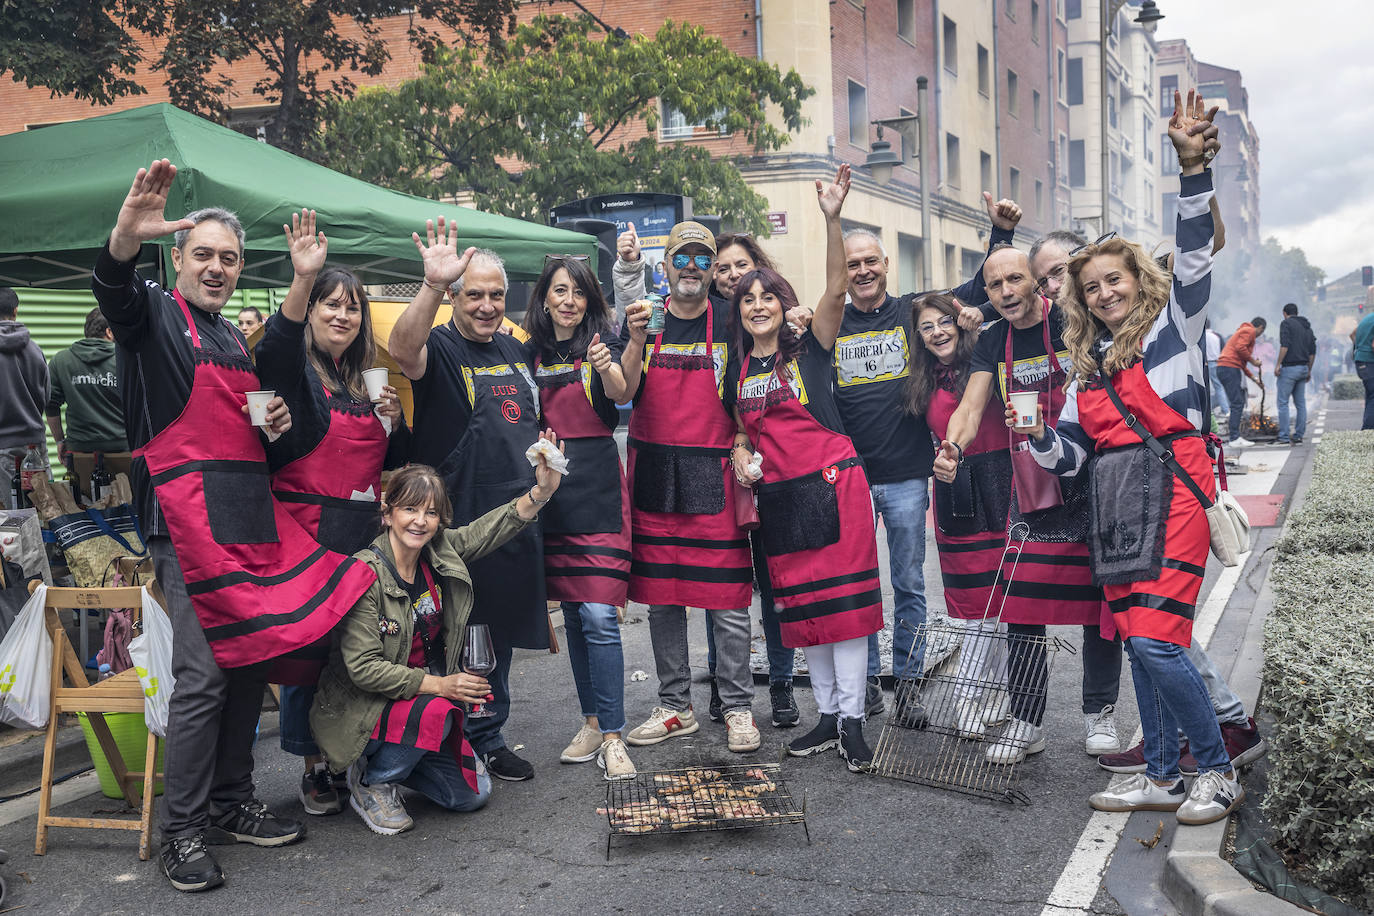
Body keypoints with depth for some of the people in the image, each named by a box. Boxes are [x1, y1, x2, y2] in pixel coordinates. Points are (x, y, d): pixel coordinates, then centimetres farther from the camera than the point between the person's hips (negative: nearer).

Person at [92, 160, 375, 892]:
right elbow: (113, 292, -24)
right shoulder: (155, 315, 0)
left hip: (251, 517, 8)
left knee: (251, 664, 11)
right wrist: (125, 237, -46)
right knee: (204, 675, -10)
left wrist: (272, 423, 7)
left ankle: (231, 805, 24)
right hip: (188, 521, -7)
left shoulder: (235, 338, 22)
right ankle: (183, 832, 3)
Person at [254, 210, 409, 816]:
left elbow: (396, 462, 20)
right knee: (308, 647, -2)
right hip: (310, 530, -5)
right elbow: (276, 351, -29)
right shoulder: (296, 372, -2)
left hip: (367, 531, 6)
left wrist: (393, 421, -2)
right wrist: (301, 282, -43)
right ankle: (313, 767, 12)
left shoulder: (368, 381, 16)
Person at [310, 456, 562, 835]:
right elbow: (363, 668, -24)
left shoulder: (441, 553, -4)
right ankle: (370, 783, -6)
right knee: (434, 713, -35)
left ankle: (388, 758, 23)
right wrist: (438, 685, -28)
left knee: (473, 793, 0)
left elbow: (497, 525, -2)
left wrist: (542, 489, -21)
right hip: (361, 709, -6)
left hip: (428, 694, 6)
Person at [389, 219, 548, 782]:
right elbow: (403, 351, -34)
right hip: (461, 519, -7)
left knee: (501, 632, 16)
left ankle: (488, 739, 29)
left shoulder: (514, 350, 13)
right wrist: (431, 285, -48)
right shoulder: (440, 348, -9)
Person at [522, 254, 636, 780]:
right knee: (572, 615, 10)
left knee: (599, 616, -11)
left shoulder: (601, 342, -1)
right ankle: (592, 722, 21)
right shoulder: (531, 352, 10)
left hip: (599, 487, -4)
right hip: (552, 489, 5)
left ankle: (612, 737, -4)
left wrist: (606, 368, -42)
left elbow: (621, 392, -21)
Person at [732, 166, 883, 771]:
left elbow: (837, 290, -15)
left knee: (842, 600, -5)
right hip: (778, 494, 5)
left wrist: (832, 220, -27)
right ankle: (827, 715, 20)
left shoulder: (809, 348, 0)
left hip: (832, 483, -5)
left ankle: (852, 721, 3)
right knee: (800, 605, 8)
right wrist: (740, 456, 1)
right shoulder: (738, 368, 13)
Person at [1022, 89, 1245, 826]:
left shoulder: (1172, 327, 4)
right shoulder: (1088, 367, 18)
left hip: (1171, 494, -6)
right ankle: (1162, 777, 19)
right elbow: (1067, 455, 15)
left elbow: (1195, 254, -12)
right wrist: (1034, 435, -6)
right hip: (1114, 508, 6)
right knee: (1138, 644, 8)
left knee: (1155, 641, -14)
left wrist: (1192, 164, -21)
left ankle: (1218, 771, 3)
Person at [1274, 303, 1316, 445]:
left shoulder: (1286, 323, -5)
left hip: (1289, 368, -7)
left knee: (1283, 402, -3)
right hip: (1303, 368, 7)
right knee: (1301, 403, 9)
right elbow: (1313, 351, 15)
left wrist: (1278, 364, -13)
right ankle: (1298, 437, 9)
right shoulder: (1307, 327, 17)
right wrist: (1309, 370, 21)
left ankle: (1284, 437, -6)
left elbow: (1285, 345, -17)